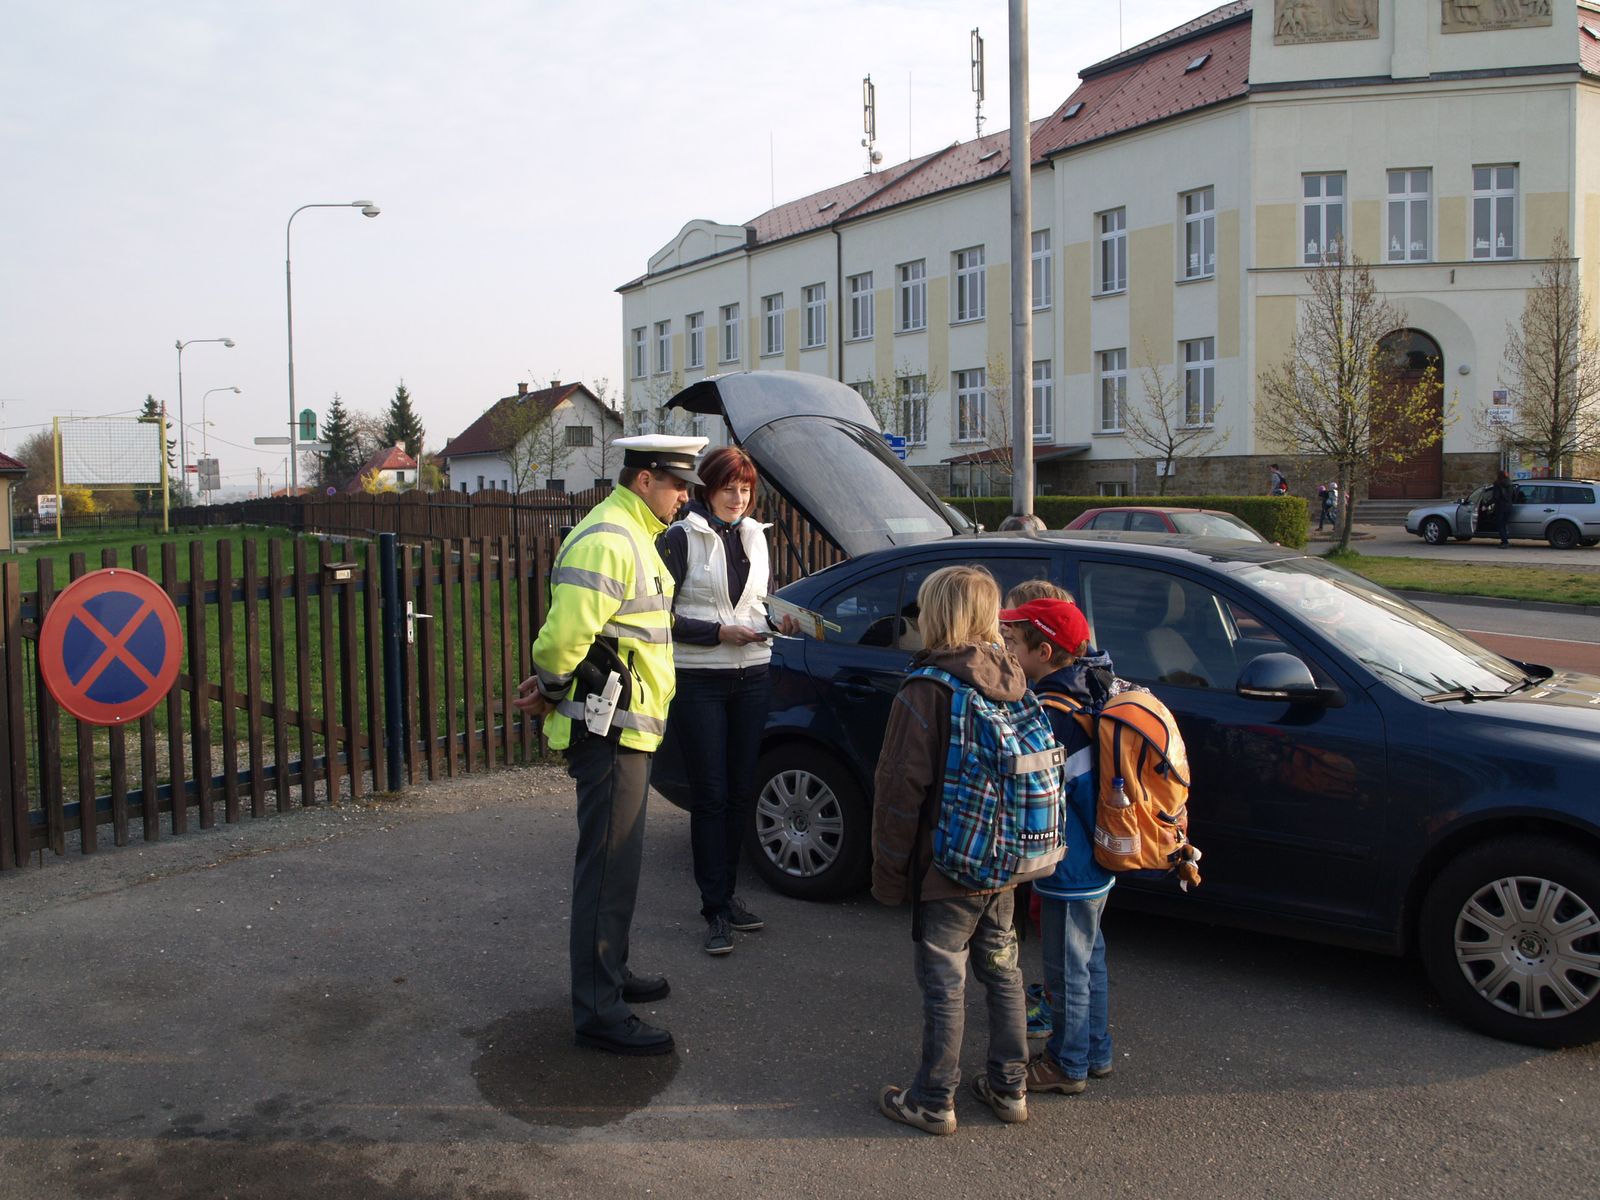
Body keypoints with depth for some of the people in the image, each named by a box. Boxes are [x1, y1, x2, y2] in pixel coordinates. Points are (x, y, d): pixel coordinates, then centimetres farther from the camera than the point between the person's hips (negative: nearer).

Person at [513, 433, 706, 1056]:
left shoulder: (631, 537, 17)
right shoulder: (606, 542, -19)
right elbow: (566, 632, -26)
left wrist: (551, 686, 8)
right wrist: (550, 691, -9)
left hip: (624, 727, 11)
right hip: (609, 728, -11)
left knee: (614, 861, 20)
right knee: (609, 867, -5)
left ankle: (609, 975, 34)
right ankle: (599, 1011, 3)